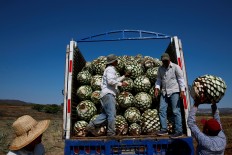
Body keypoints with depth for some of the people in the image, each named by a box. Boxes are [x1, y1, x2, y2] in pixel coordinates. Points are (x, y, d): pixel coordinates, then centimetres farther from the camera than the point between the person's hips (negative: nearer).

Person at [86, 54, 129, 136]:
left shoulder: (110, 69, 26)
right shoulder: (110, 69, -7)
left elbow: (115, 80, 34)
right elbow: (110, 81, -21)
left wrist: (124, 76, 35)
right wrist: (121, 84, -11)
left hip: (107, 95, 10)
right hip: (108, 94, -10)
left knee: (105, 114, 11)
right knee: (112, 114, -8)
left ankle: (91, 126, 11)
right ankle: (111, 133, -2)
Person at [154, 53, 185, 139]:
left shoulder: (175, 67, -2)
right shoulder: (160, 69, 12)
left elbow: (181, 79, -5)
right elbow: (159, 79, 15)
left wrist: (182, 90, -13)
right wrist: (157, 88, -1)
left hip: (174, 92, -5)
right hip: (164, 92, 5)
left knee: (176, 111, -5)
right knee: (162, 110, 1)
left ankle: (179, 131, 3)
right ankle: (164, 129, 10)